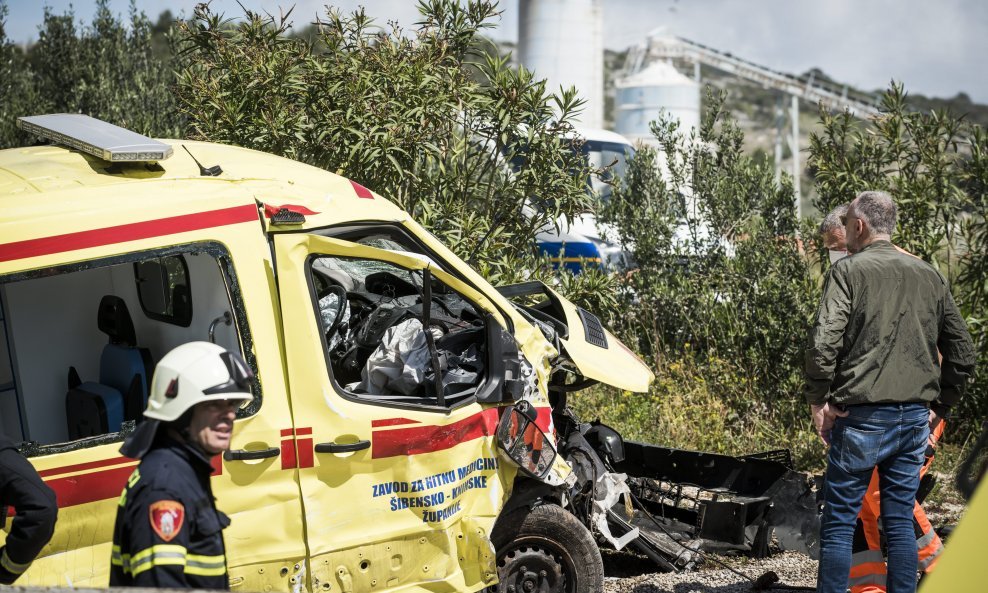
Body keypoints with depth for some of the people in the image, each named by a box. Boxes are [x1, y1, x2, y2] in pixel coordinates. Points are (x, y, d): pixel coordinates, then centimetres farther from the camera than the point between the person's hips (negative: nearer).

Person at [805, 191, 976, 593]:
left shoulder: (849, 270, -5)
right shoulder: (929, 276, 11)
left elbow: (823, 341, -17)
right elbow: (963, 353, 13)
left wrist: (818, 399, -6)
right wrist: (940, 406, 19)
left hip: (862, 415, -5)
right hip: (915, 417, 5)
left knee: (839, 522, 1)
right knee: (901, 522, 10)